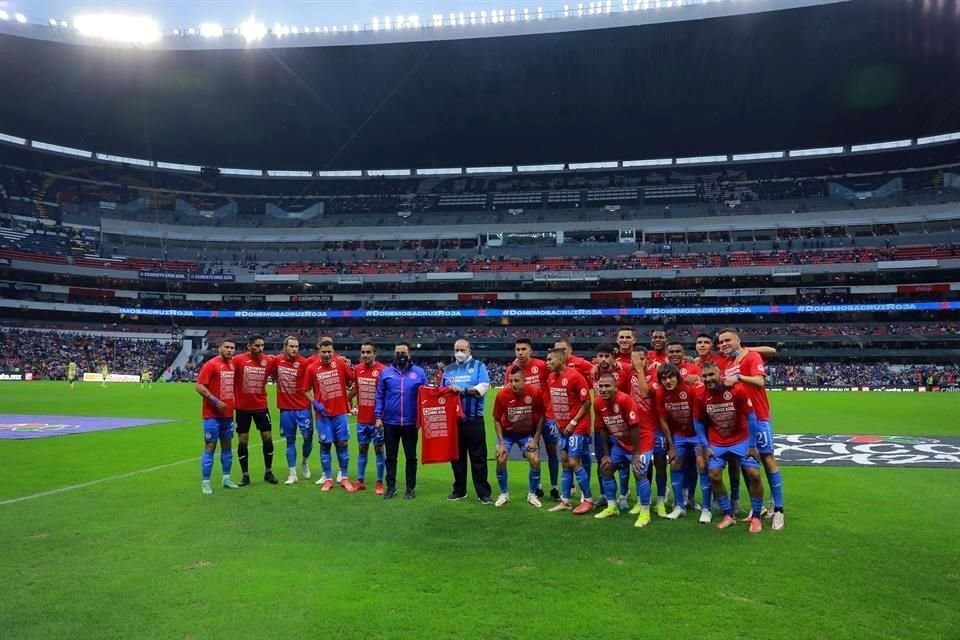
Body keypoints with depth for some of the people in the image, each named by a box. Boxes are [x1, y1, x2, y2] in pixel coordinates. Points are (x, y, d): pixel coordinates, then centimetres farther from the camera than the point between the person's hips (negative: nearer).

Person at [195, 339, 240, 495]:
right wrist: (215, 401, -22)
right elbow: (199, 386, -16)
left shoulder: (233, 365, 9)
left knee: (227, 445, 12)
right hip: (212, 414, -7)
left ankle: (226, 478, 22)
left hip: (228, 413, 7)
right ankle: (205, 483, 3)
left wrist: (234, 401, 11)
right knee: (210, 446, -4)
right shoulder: (210, 364, -12)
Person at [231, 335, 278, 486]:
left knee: (267, 438, 5)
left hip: (261, 406, 2)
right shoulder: (238, 360, -11)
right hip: (243, 407, -2)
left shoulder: (269, 360, -4)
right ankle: (245, 475, 17)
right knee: (242, 441, 4)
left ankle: (268, 472, 20)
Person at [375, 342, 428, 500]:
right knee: (390, 457, 11)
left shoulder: (419, 372, -1)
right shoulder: (386, 372, 2)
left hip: (410, 423, -1)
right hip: (390, 422, 1)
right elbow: (379, 397, 4)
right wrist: (378, 417, -3)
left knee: (411, 457, 9)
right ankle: (391, 487, 22)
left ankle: (411, 488, 21)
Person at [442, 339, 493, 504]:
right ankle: (459, 490, 22)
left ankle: (483, 493, 6)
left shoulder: (478, 366, 2)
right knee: (457, 456, 11)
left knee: (478, 457, 0)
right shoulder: (448, 369, 15)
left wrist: (463, 390, -19)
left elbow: (484, 387, -12)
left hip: (474, 420, -4)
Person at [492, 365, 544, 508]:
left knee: (535, 461, -12)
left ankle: (532, 494, 12)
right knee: (501, 461, -11)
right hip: (507, 433, 0)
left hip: (528, 433, 0)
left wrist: (536, 440, -11)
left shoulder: (535, 393, -25)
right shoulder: (502, 395, -25)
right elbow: (497, 419, -10)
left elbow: (541, 417, -9)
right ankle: (504, 494, 13)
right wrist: (501, 442, -14)